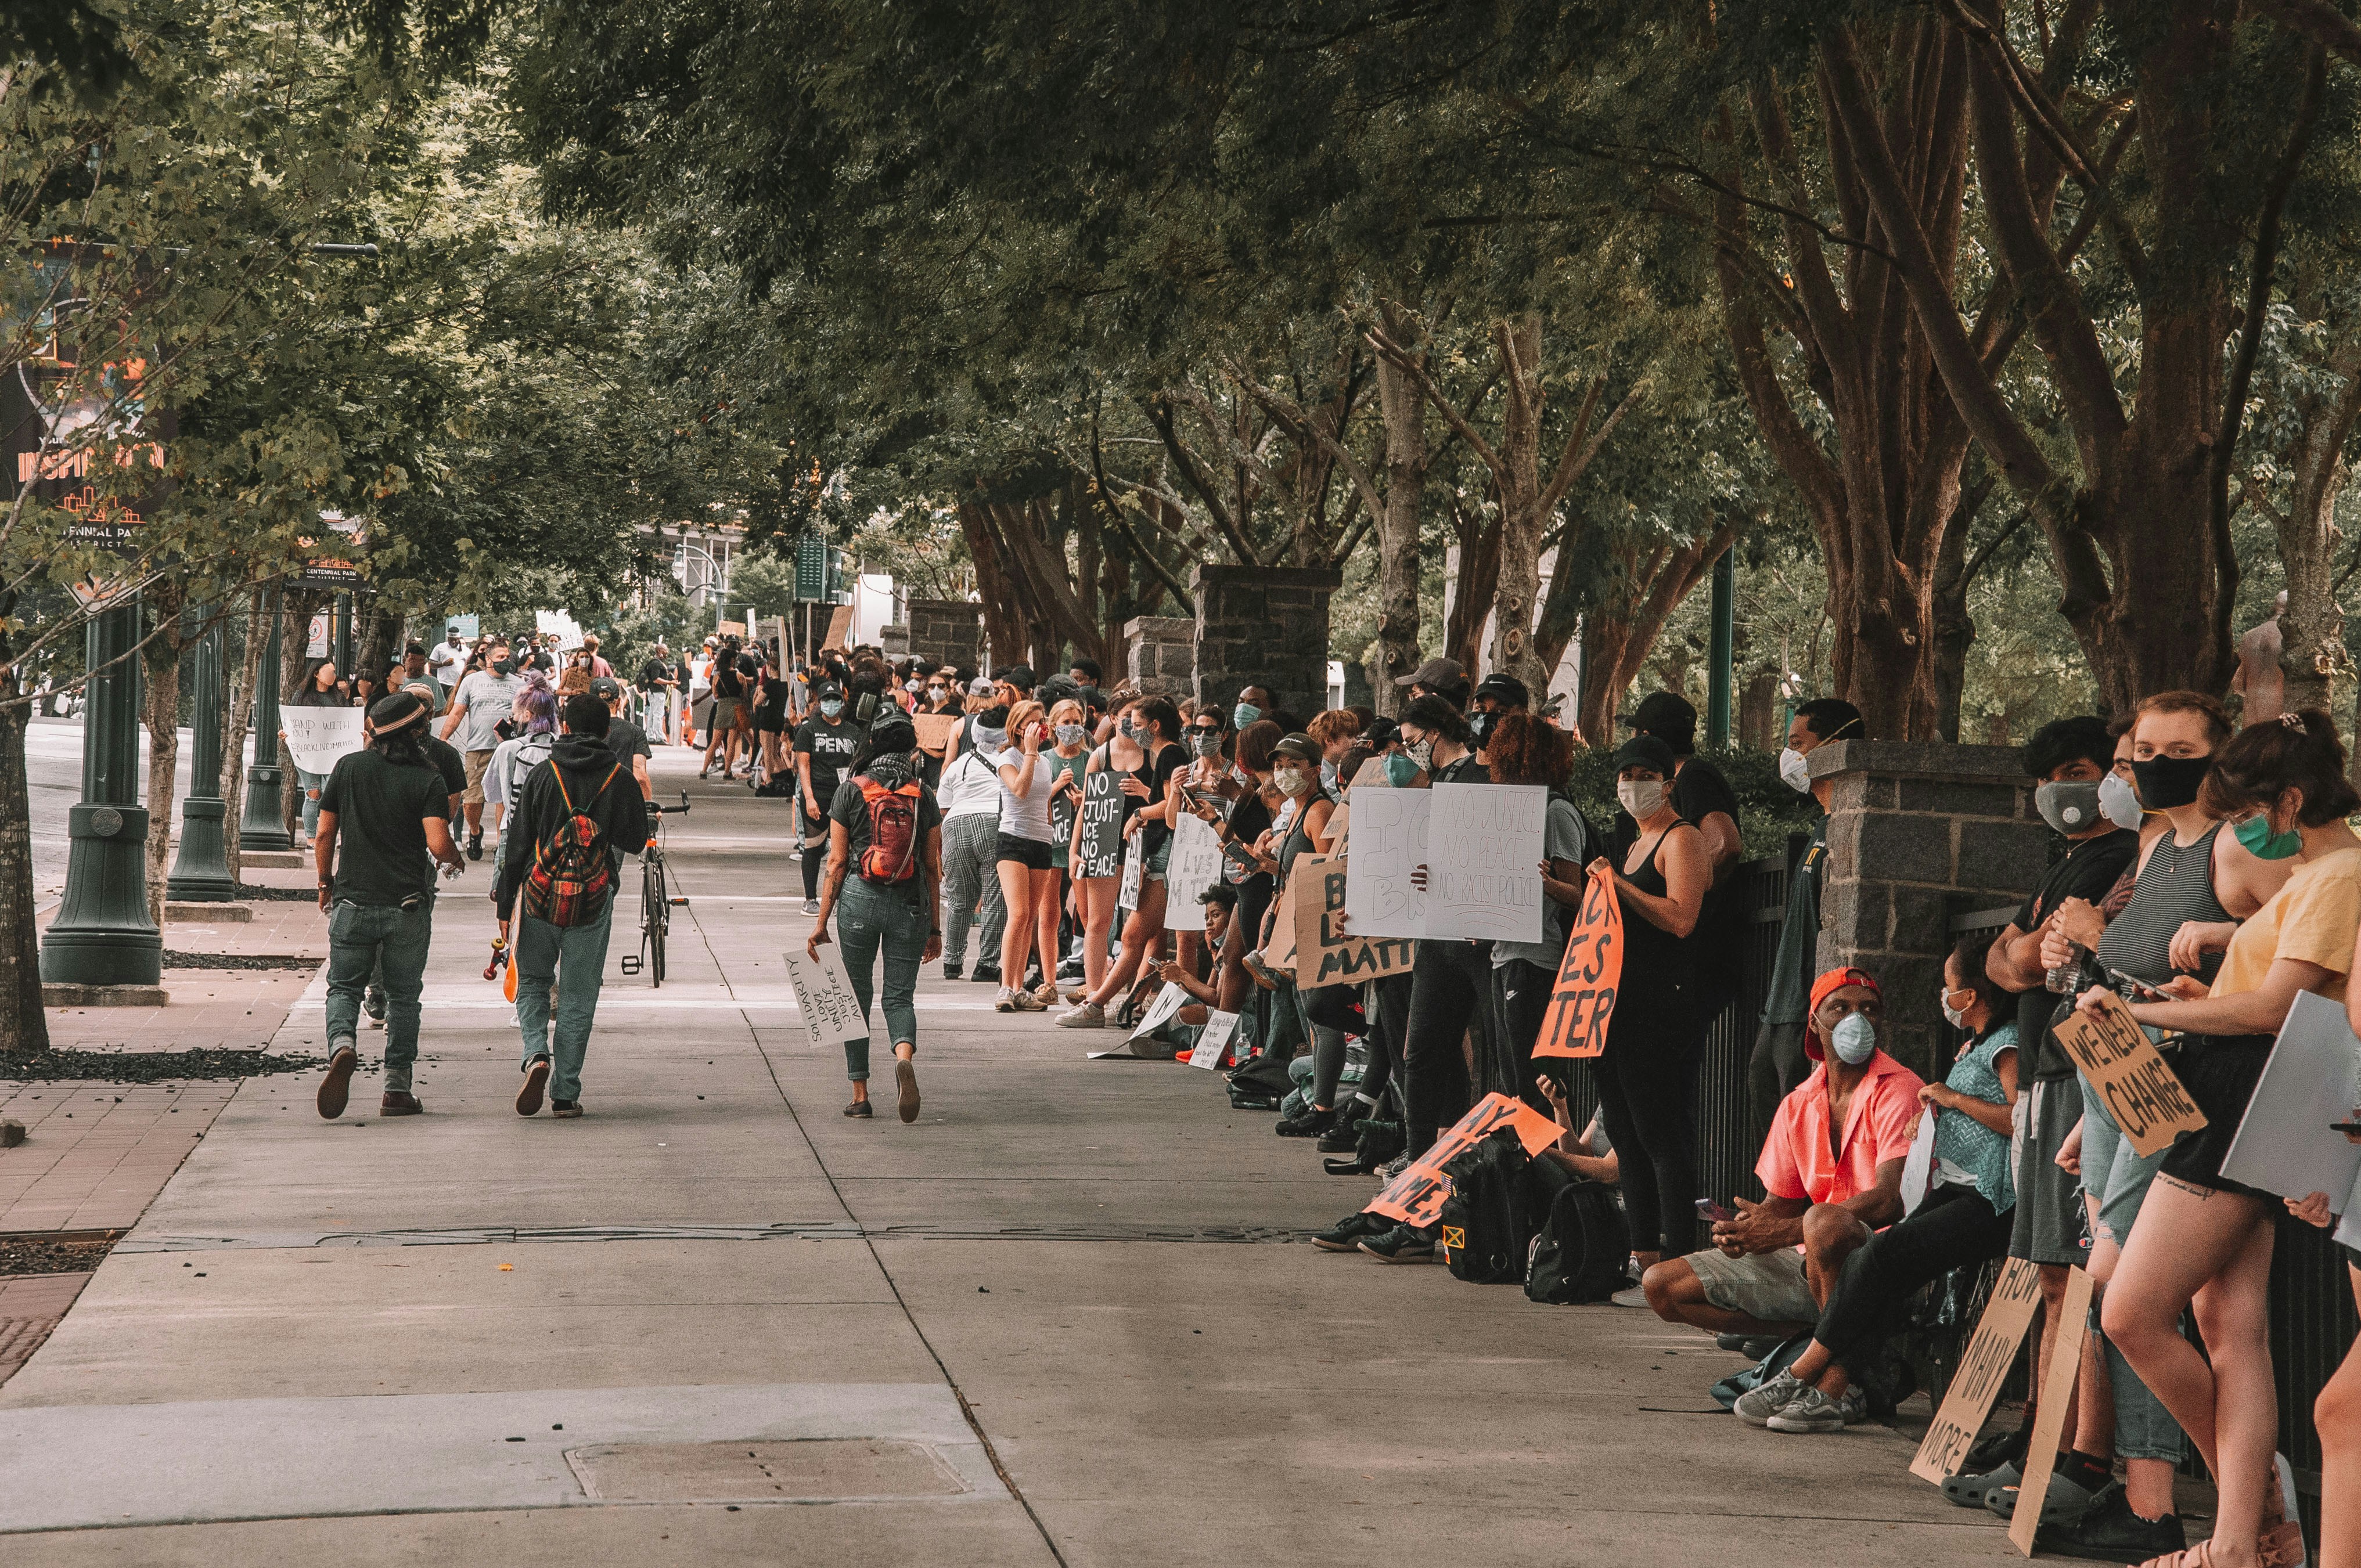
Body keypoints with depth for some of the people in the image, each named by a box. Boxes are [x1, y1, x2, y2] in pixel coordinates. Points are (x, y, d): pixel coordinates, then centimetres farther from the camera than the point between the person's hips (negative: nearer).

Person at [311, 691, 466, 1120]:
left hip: (353, 902, 1)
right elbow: (439, 844, -17)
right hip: (408, 905, -1)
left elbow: (324, 835, 4)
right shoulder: (428, 779, -6)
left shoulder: (349, 767, 2)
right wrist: (456, 858, 6)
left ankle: (342, 1045, -20)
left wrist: (325, 884, 18)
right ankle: (397, 1088, 10)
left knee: (345, 987, 10)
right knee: (403, 996, 12)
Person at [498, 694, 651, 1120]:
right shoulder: (619, 780, -3)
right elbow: (635, 841, 4)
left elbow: (518, 843, -1)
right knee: (578, 998, 8)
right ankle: (565, 1093, 7)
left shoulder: (542, 776, -3)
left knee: (532, 983, 17)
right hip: (593, 903, 0)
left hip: (539, 896, 0)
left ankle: (536, 1055, -8)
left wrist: (505, 903, 6)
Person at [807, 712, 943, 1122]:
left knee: (857, 996, 12)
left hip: (859, 899, -1)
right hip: (910, 904, 1)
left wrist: (822, 923, 3)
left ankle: (860, 1095, 13)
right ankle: (905, 1057, -25)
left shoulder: (850, 791, -1)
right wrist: (934, 927, 12)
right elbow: (933, 867, 5)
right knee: (900, 996, 7)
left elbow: (837, 863, -2)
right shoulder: (923, 796, 3)